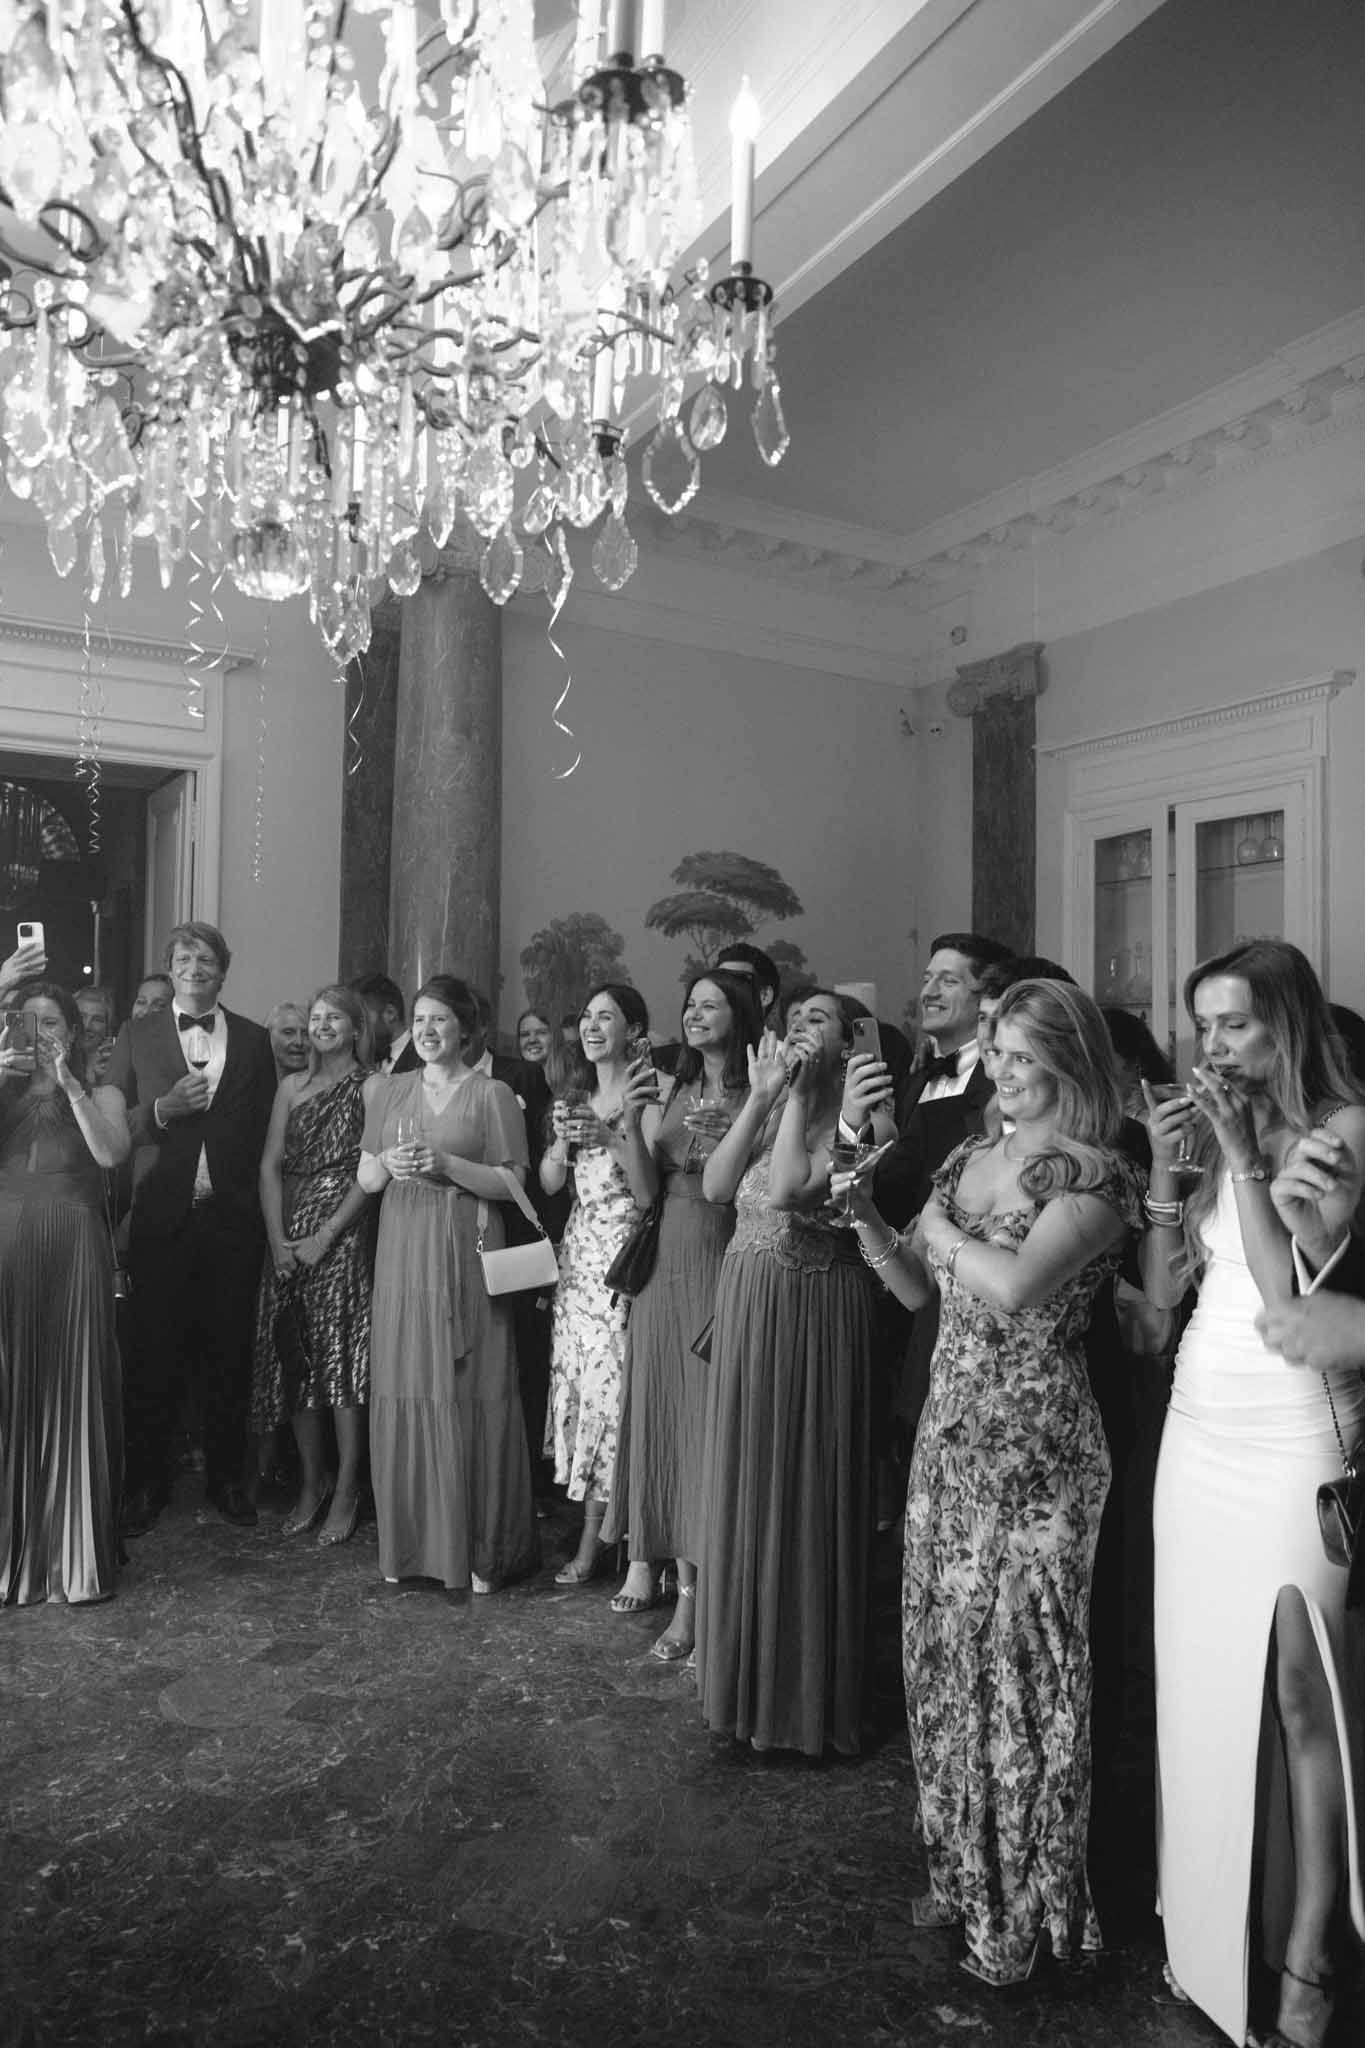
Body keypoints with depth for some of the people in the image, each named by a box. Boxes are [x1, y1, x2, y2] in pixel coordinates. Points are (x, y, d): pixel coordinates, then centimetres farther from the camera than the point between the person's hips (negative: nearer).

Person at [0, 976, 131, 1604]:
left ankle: (72, 1555, 14)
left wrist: (68, 1082, -11)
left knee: (69, 1390, 3)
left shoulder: (100, 1093, 7)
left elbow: (111, 1153, -11)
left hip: (71, 1251, -2)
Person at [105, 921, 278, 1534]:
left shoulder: (254, 1040, 7)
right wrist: (164, 1108, -16)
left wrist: (260, 1206, 0)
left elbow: (265, 1132, 9)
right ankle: (146, 1484, 22)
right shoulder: (137, 1035, 5)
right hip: (161, 1219, -1)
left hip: (233, 1221, 1)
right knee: (153, 1357, 6)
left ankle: (225, 1477, 24)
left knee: (229, 1356, 9)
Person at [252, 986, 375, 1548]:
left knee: (342, 1358, -5)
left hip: (343, 1236, -5)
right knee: (293, 1361, 7)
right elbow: (270, 1167, 7)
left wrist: (324, 1238, -13)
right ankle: (311, 1483, 20)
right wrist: (278, 1239, -4)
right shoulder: (291, 1087, 13)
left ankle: (346, 1493, 4)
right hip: (289, 1240, 5)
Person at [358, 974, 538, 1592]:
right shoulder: (388, 1091, 13)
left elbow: (511, 1182, -3)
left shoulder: (492, 1095, 1)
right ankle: (408, 1543, 16)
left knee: (466, 1398, -2)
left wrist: (445, 1163, -15)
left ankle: (478, 1549, 9)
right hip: (401, 1256, 4)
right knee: (401, 1396, 3)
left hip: (465, 1261, -3)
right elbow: (364, 1180, 14)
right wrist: (388, 1163, -7)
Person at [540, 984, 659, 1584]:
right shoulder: (579, 1098, 13)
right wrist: (563, 1138, -14)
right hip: (578, 1249, 7)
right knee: (577, 1377, 8)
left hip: (623, 1251, -6)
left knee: (609, 1380, -4)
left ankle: (594, 1537, 8)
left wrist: (627, 1127, -28)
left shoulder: (647, 1097, -7)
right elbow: (549, 1184, 5)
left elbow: (647, 1195, -15)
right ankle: (591, 1527, 18)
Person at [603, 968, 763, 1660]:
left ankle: (694, 1594, 5)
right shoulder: (675, 1093, 12)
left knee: (706, 1415, -3)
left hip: (719, 1267, -5)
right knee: (659, 1411, 10)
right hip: (660, 1266, 5)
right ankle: (650, 1553, 23)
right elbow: (647, 1189, 9)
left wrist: (728, 1138, -22)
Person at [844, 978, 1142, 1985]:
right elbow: (916, 1290, 10)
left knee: (1020, 1656, 4)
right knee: (946, 1647, 15)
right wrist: (868, 1215, -6)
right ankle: (964, 1864, 35)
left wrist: (938, 1227, -10)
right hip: (949, 1431, 7)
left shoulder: (1095, 1174, -12)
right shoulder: (971, 1154, 8)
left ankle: (1027, 1899, 25)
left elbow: (1014, 1287, -26)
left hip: (1035, 1447, -6)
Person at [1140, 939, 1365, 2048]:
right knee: (1203, 1686, 11)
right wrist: (1167, 1168, -6)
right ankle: (1208, 1928, 26)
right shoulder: (1214, 1128, 8)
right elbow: (1165, 1288, 5)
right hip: (1198, 1425, 6)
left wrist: (1243, 1156, -17)